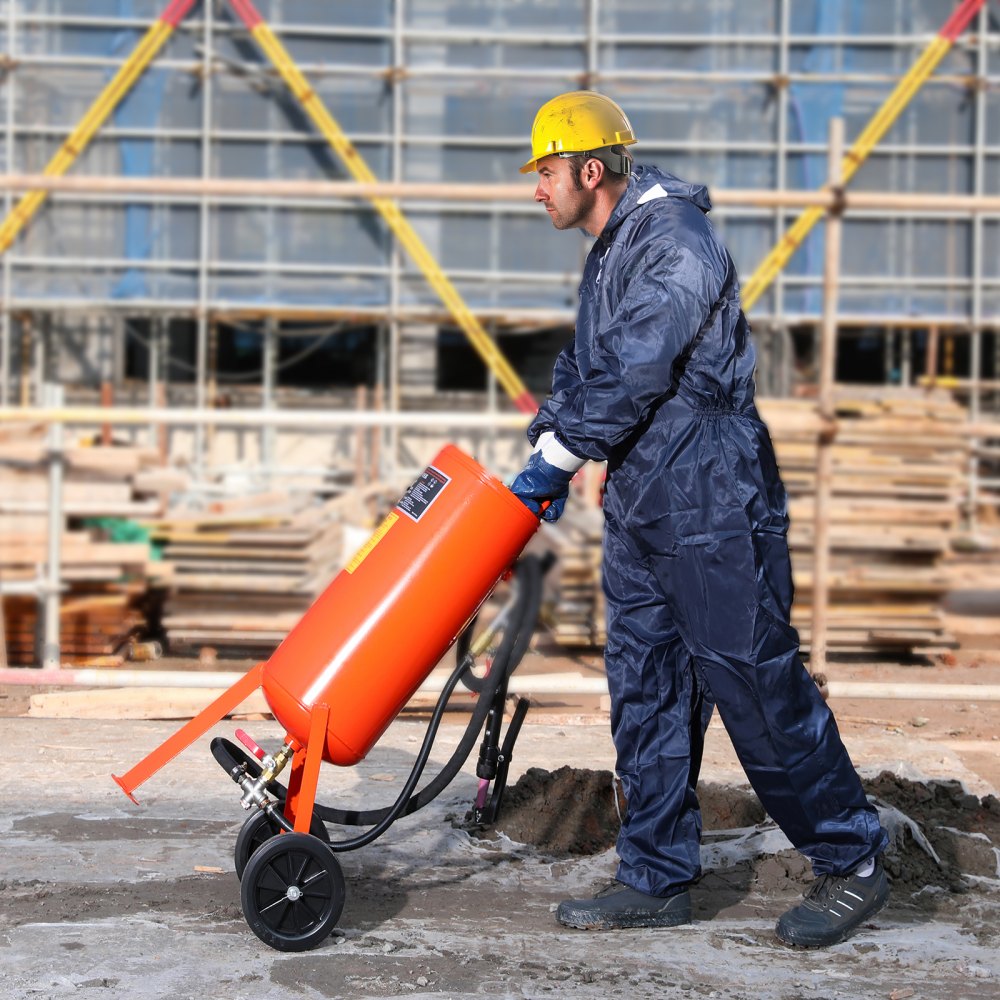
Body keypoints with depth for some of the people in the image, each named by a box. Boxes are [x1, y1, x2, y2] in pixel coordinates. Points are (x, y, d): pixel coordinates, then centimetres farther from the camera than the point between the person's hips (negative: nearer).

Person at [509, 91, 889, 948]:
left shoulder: (674, 240, -16)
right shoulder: (610, 252, 16)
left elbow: (632, 374, -21)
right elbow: (583, 365, 20)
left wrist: (557, 458, -12)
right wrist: (546, 453, 6)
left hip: (713, 508, -10)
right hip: (639, 508, 10)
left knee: (757, 685, -3)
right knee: (646, 695, 10)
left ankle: (854, 864, 12)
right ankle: (658, 880, 20)